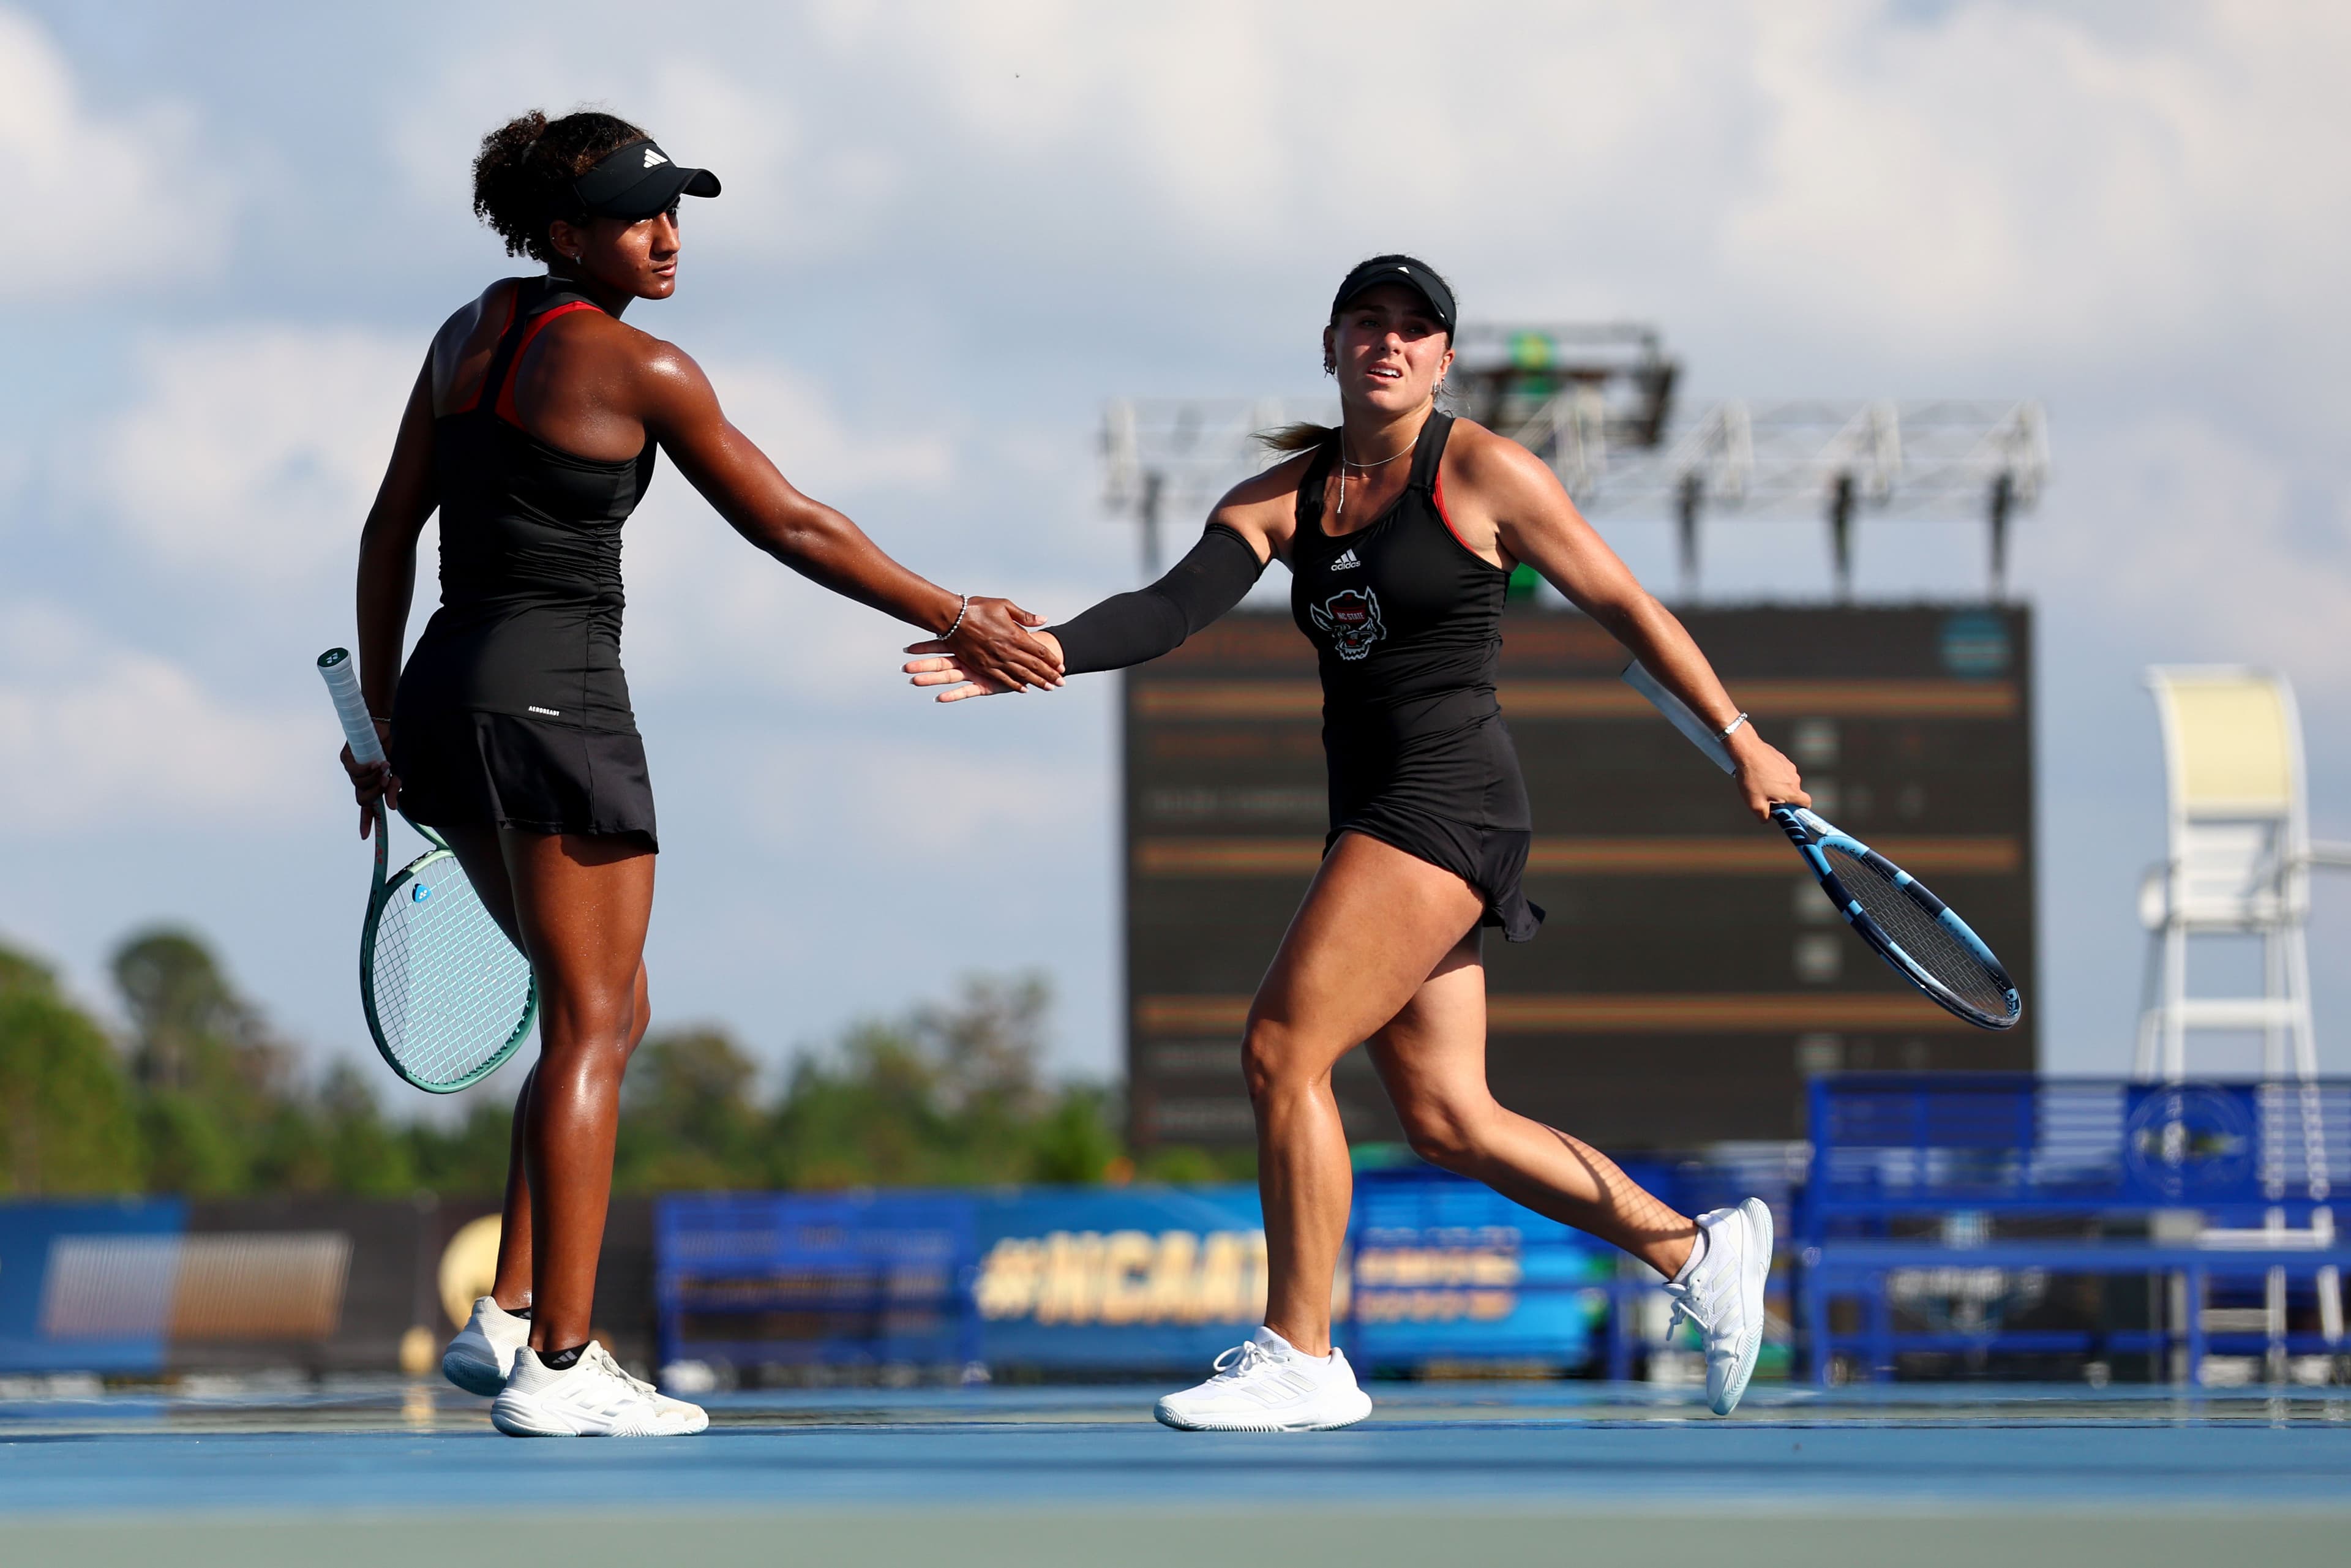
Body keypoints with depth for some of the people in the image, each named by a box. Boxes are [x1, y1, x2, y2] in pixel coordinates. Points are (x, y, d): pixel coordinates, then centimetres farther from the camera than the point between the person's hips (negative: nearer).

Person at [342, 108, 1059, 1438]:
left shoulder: (472, 333, 12)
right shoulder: (640, 369, -10)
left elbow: (393, 527, 15)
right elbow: (791, 527, -6)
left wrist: (379, 711, 20)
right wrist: (952, 618, 1)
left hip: (444, 695, 8)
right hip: (556, 699, -8)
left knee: (609, 1015, 18)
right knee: (593, 1028, -3)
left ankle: (511, 1315, 12)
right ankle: (559, 1367, -8)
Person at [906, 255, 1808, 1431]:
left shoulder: (1484, 474, -4)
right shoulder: (1284, 497, 11)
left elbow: (1624, 607, 3)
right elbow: (1173, 608, -3)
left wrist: (1742, 742, 5)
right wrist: (1044, 652, -21)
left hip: (1449, 797, -7)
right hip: (1372, 815, 7)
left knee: (1282, 1049, -15)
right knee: (1447, 1121, 8)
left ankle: (1298, 1358, -8)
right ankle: (1695, 1251, 22)